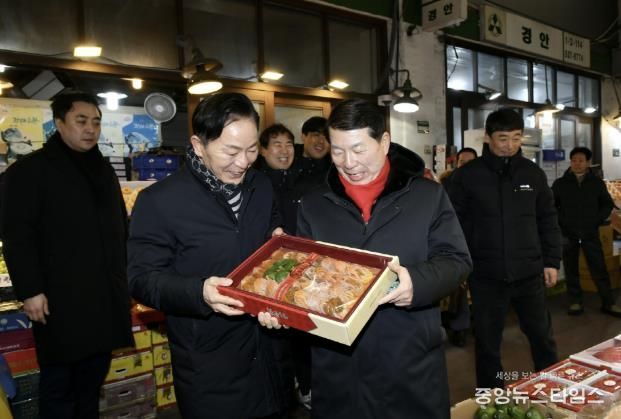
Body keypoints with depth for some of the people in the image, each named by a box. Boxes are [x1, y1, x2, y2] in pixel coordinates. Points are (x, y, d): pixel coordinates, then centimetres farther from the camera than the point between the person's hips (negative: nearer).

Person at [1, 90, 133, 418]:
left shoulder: (104, 170, 15)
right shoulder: (29, 170, -4)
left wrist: (126, 275, 18)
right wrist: (30, 291, -14)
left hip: (105, 295, 6)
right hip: (61, 299, -6)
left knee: (93, 376, 15)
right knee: (58, 382, 5)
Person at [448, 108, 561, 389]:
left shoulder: (533, 173, 4)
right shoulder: (466, 176, -6)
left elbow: (547, 221, 10)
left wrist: (551, 261, 6)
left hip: (529, 272, 2)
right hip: (485, 275, -2)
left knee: (542, 336, 16)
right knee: (487, 342, 10)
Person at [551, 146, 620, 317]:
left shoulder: (597, 182, 6)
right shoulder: (560, 183, 2)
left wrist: (597, 220, 1)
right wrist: (560, 221, -3)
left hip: (590, 232, 0)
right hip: (568, 233, 0)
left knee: (599, 268, 2)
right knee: (571, 269, 5)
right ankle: (575, 302, 14)